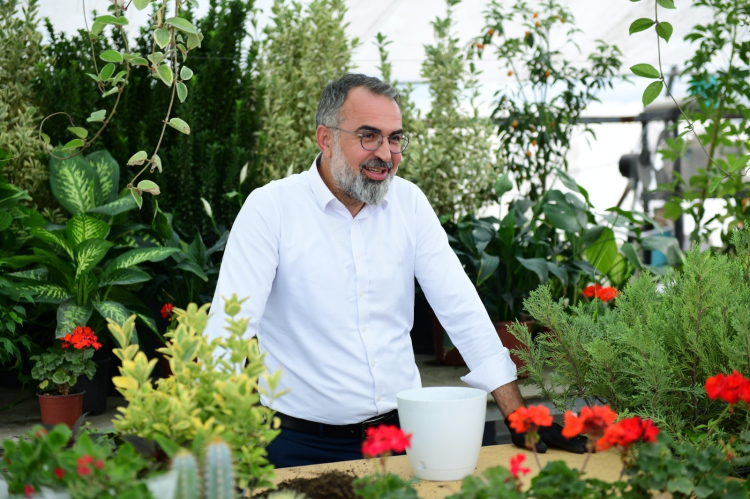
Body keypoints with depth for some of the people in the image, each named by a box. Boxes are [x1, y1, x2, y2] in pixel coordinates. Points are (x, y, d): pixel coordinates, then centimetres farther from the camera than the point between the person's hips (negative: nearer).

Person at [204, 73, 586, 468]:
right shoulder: (270, 207, -8)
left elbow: (461, 309, 4)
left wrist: (519, 417, -2)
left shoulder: (409, 202, 4)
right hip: (305, 446, -4)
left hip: (403, 432, 4)